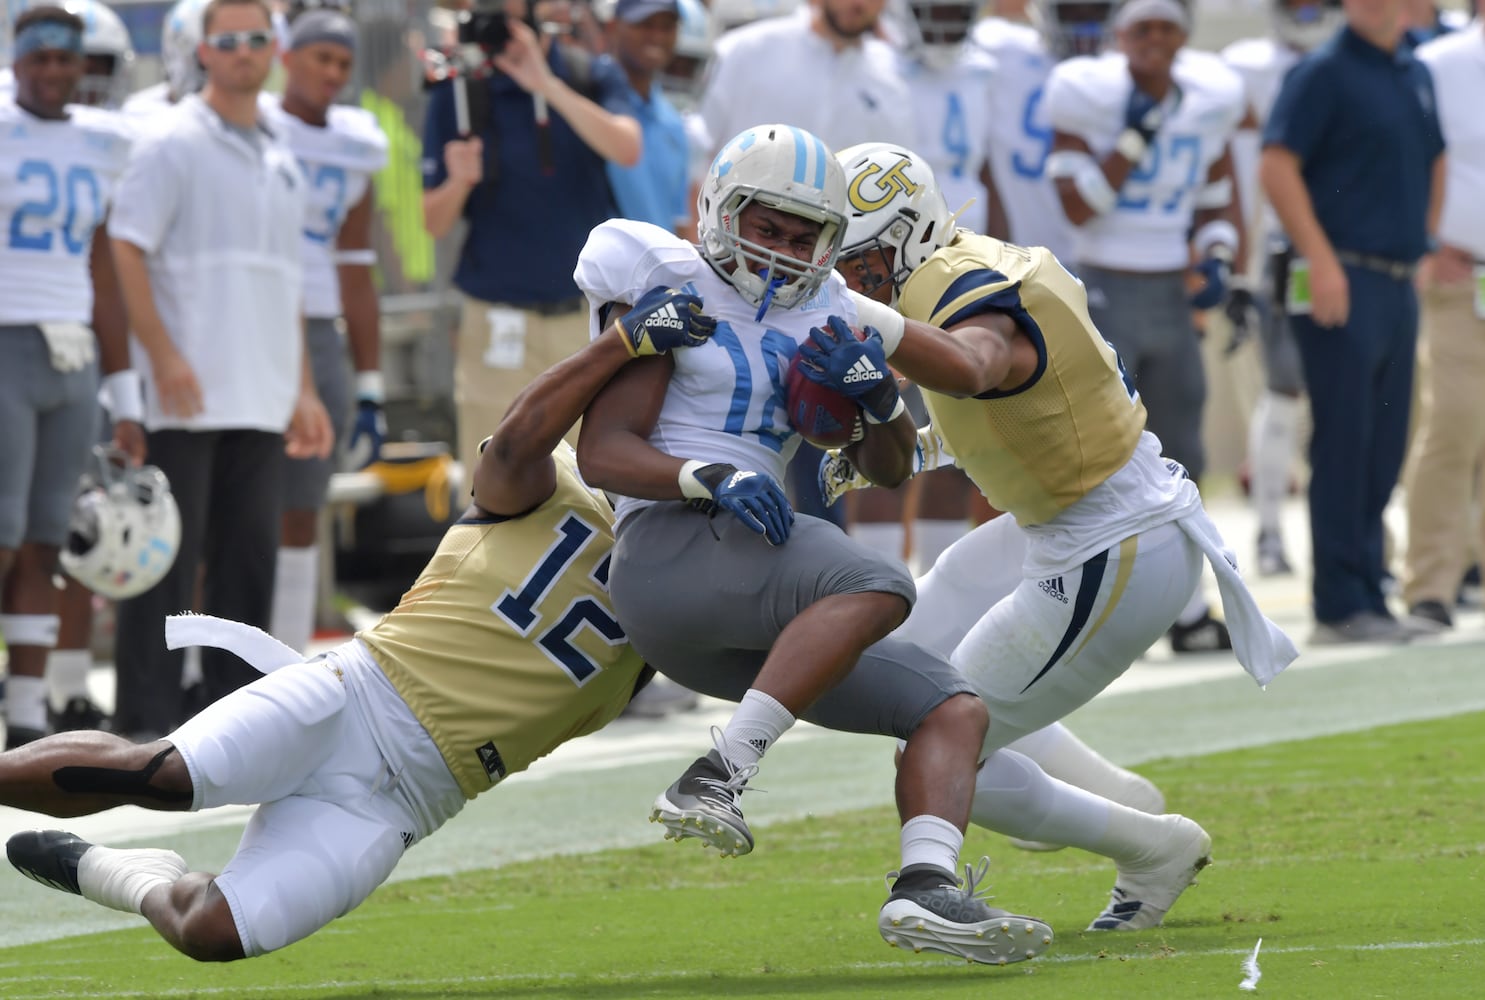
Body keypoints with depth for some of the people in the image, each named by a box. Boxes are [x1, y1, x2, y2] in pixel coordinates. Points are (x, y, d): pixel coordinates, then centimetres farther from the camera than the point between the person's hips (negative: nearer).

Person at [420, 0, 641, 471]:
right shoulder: (459, 94, 1)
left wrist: (548, 87, -25)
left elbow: (627, 150, -17)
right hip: (499, 322, -1)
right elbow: (434, 224, 2)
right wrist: (458, 184, -20)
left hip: (590, 321, 1)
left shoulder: (594, 79, 4)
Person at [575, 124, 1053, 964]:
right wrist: (708, 478, -22)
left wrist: (882, 400, 3)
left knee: (953, 709, 0)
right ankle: (717, 779, -36)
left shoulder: (820, 312, 22)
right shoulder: (671, 290, 3)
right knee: (879, 588, -32)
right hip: (671, 550, -8)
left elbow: (888, 466, 26)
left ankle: (925, 889, -22)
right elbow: (603, 451, -5)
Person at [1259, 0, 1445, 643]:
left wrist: (1430, 242, 19)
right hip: (1342, 280, -7)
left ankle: (1368, 595, 14)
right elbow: (1276, 166, -15)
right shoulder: (1324, 73, -7)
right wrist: (1320, 258, -19)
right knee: (1343, 447, -7)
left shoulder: (1417, 76, 16)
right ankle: (1341, 607, -5)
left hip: (1400, 284, 7)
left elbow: (1434, 162, 29)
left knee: (1384, 450, 9)